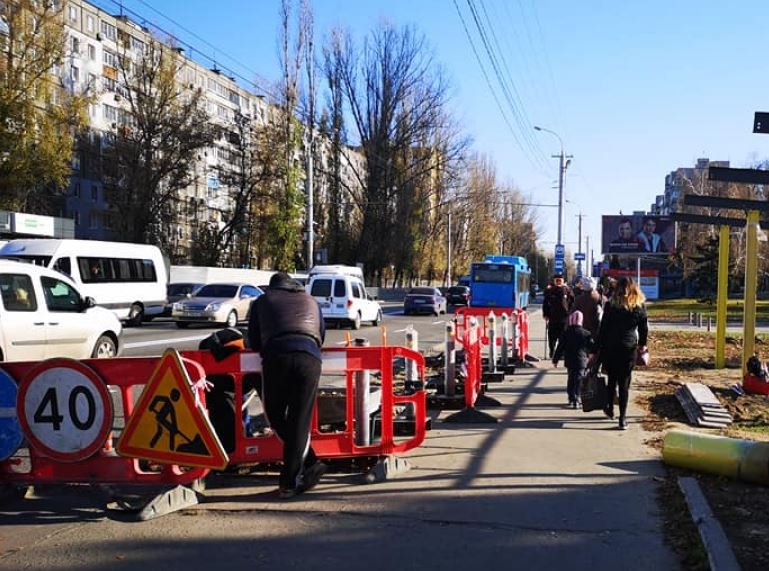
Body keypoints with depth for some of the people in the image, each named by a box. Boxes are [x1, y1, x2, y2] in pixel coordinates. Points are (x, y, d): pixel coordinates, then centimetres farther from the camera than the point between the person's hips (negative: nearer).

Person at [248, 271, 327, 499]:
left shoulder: (263, 301, 27)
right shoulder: (311, 302, 32)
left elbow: (254, 342, 27)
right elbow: (321, 337, 38)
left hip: (276, 358, -1)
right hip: (309, 358, 2)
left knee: (276, 415, 13)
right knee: (300, 421, 3)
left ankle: (310, 462, 8)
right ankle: (289, 481, 2)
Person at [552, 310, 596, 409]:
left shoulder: (566, 333, -2)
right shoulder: (586, 333, -6)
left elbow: (560, 348, 1)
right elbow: (593, 348, 0)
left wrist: (555, 359, 8)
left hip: (570, 362, 2)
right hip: (582, 361, -2)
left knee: (570, 381, 15)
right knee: (579, 381, 0)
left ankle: (572, 399, 17)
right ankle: (576, 400, -8)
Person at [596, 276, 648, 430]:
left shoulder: (611, 305, -5)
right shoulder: (640, 306, -1)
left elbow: (603, 328, -3)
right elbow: (644, 328, 6)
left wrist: (600, 348, 4)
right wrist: (642, 344, 22)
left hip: (611, 348, 0)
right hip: (630, 349, 1)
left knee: (612, 380, 20)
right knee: (624, 383, 4)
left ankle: (610, 409, 30)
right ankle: (622, 419, 2)